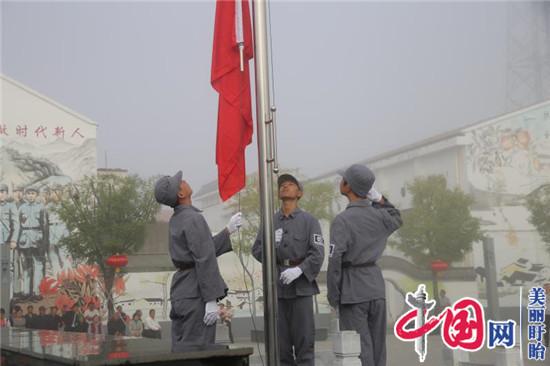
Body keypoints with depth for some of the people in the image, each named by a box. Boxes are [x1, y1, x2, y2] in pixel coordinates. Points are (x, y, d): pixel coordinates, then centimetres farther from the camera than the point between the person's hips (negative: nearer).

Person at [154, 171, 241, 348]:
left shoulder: (175, 220, 14)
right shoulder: (194, 219, -15)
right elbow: (204, 261, -19)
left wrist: (228, 230, 25)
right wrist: (211, 300, -20)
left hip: (179, 291, 9)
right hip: (196, 293, -9)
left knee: (180, 350, 11)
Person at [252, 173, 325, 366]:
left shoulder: (308, 220, 2)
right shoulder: (270, 221, 12)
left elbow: (317, 253, -6)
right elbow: (257, 249, 12)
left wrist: (299, 269, -19)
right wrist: (272, 245, -8)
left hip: (301, 284, -3)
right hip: (277, 285, 3)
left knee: (304, 336, -2)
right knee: (280, 339, 6)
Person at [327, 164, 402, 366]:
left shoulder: (342, 220, -14)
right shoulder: (379, 215, 3)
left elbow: (335, 261, -16)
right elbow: (396, 219, 28)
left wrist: (333, 296, -6)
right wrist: (378, 198, 13)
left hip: (352, 289, -5)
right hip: (376, 285, 6)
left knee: (359, 348, -2)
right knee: (377, 344, 11)